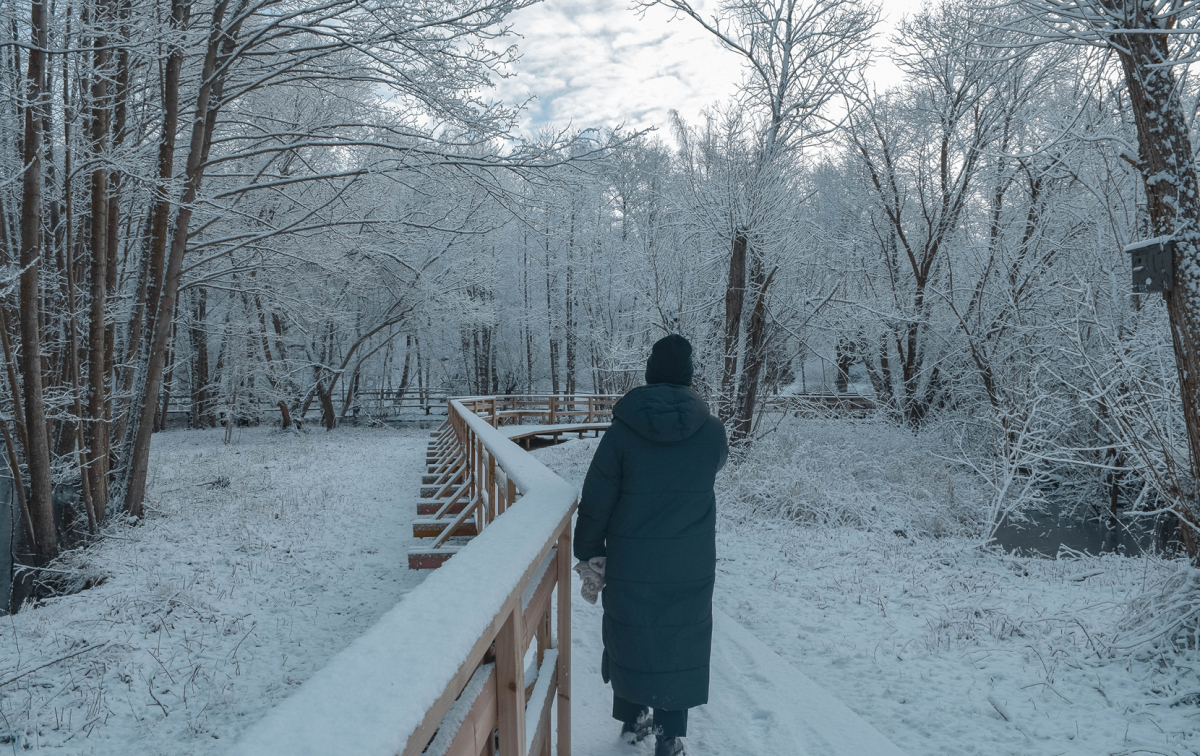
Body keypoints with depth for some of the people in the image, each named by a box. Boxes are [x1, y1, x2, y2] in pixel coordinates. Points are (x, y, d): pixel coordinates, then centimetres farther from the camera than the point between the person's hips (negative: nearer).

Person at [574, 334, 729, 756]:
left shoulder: (622, 432, -13)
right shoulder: (711, 431, -9)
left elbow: (596, 500, -9)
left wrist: (590, 552, 4)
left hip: (631, 566, 0)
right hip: (691, 569, 0)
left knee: (630, 638, 18)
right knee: (680, 644, 13)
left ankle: (633, 720, 35)